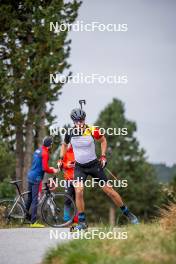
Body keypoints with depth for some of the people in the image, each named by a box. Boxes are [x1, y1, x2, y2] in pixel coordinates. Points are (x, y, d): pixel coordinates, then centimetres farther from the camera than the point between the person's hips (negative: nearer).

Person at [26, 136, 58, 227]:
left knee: (30, 197, 21)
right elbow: (45, 169, -19)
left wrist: (49, 168, 21)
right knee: (35, 199, -9)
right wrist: (53, 171, -3)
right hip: (36, 178, -9)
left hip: (30, 175, 9)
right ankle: (33, 222, -10)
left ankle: (26, 215, 33)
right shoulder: (45, 153, -15)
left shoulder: (38, 151, 13)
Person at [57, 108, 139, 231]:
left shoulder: (92, 131, -18)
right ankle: (82, 222, -8)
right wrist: (61, 159, 6)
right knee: (79, 191, -18)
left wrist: (103, 156, -3)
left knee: (109, 190, 2)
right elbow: (64, 145, 12)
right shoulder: (70, 133, -11)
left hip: (94, 165, -1)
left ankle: (128, 213, 18)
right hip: (80, 167, 1)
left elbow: (103, 140, 3)